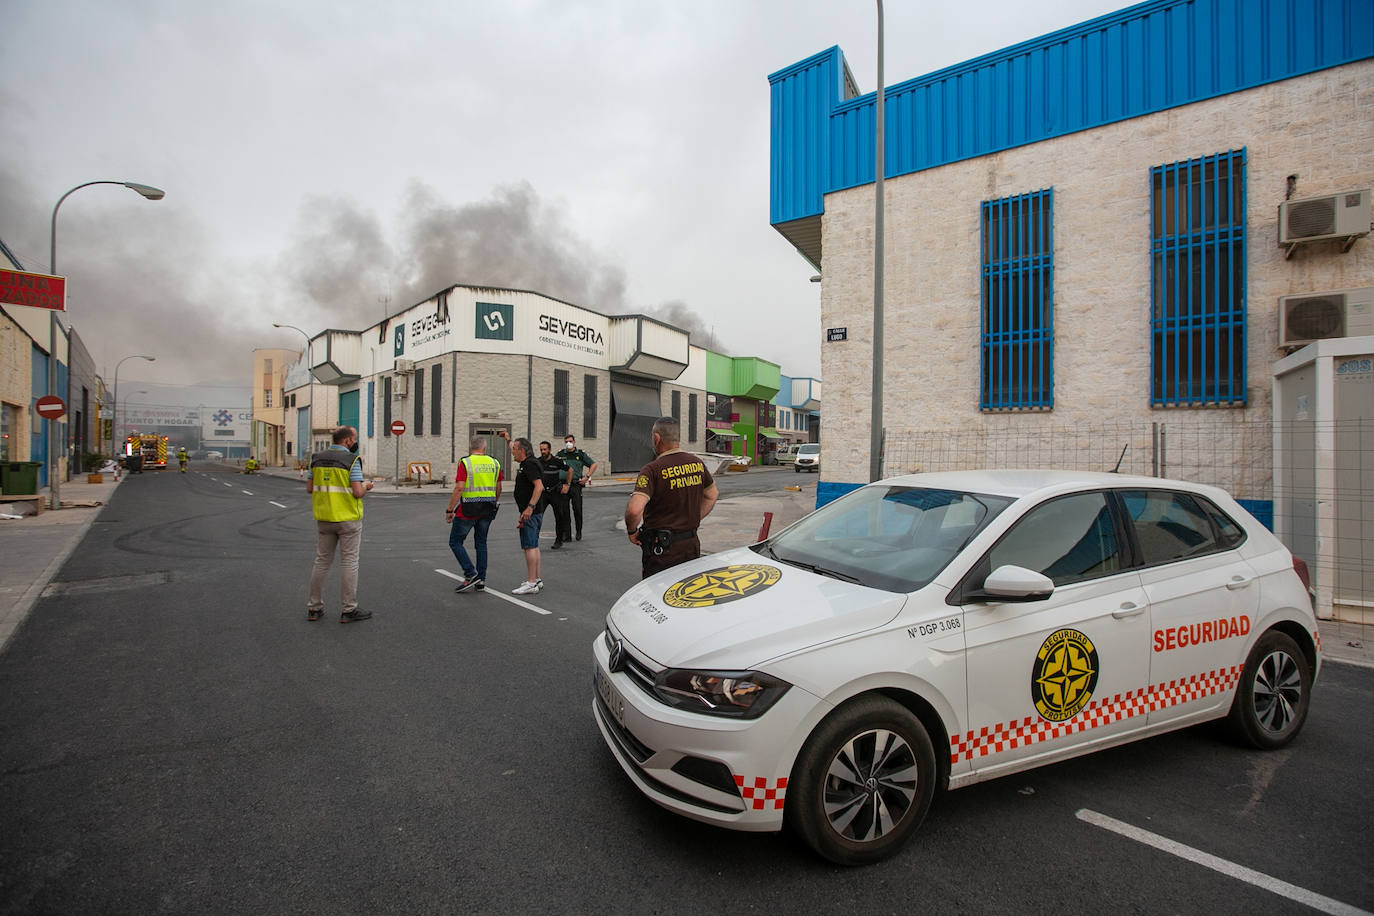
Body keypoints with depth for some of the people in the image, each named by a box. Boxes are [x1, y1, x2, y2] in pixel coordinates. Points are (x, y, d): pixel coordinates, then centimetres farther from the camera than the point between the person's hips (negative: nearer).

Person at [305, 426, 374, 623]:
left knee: (322, 561, 14)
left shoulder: (317, 458, 6)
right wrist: (366, 486, 3)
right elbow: (357, 492, -17)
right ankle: (349, 610, 5)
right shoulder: (352, 460, -13)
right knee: (349, 562, 1)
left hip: (323, 518, 6)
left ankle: (314, 607, 21)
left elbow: (309, 488, 8)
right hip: (348, 518, -6)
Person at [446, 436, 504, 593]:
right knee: (481, 543, 14)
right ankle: (481, 581, 14)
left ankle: (471, 575, -2)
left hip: (468, 509, -5)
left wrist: (449, 510, -10)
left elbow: (459, 488, -15)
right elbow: (498, 489, 10)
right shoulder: (494, 463, 7)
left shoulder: (465, 463, -8)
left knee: (455, 542, 8)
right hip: (488, 509, 5)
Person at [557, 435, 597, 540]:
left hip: (576, 485, -1)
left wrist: (587, 477, 1)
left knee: (577, 509, -3)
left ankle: (579, 532, 14)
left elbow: (593, 465, 11)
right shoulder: (560, 454, 9)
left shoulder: (581, 454, 7)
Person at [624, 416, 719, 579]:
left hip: (661, 549, -6)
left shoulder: (652, 470, -17)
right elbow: (712, 495, 19)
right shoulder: (697, 463, 3)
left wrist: (631, 531, -10)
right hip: (692, 544, 6)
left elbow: (634, 509, -28)